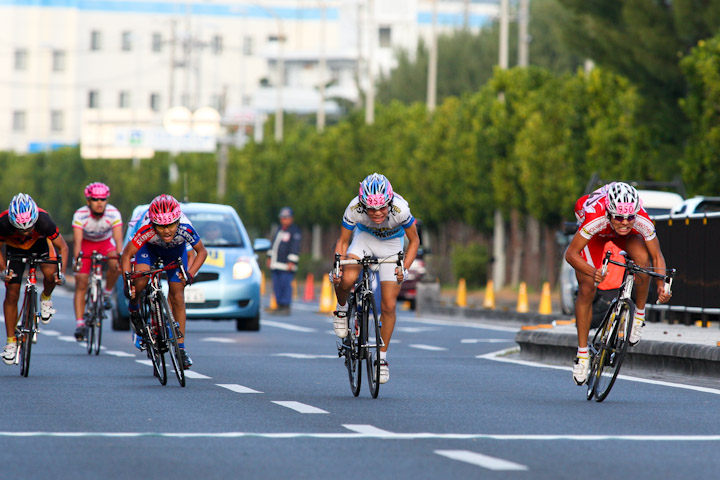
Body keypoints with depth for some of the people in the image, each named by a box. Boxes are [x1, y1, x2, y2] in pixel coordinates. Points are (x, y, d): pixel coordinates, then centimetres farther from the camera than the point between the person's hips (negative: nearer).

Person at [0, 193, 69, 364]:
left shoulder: (43, 221, -37)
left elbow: (62, 247, -21)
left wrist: (61, 272, -32)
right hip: (15, 248, 1)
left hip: (40, 243, -1)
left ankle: (46, 299, 3)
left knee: (50, 273, -30)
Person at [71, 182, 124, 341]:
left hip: (105, 242, 0)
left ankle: (107, 293, -6)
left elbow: (118, 239, -35)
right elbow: (77, 240, -36)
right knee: (81, 285, -10)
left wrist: (120, 255, -51)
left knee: (115, 265, -32)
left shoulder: (113, 213, -26)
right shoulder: (80, 215, -28)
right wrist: (77, 258, -52)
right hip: (86, 243, 0)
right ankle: (79, 323, -8)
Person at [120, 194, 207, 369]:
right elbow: (126, 255, -28)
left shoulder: (185, 229, -38)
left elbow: (202, 252, -19)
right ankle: (134, 310, 5)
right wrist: (127, 284, -35)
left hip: (175, 250, 1)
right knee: (140, 281, -29)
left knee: (177, 297, -5)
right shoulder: (146, 230, -41)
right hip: (150, 247, -1)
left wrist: (190, 274, -31)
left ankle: (180, 348, 4)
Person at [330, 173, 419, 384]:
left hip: (391, 244, 0)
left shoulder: (400, 209, -35)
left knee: (388, 305, -8)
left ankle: (382, 357, 9)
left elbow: (414, 241, -16)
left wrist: (404, 269, -27)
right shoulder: (354, 208, -32)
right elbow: (343, 242, -14)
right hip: (365, 238, 1)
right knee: (347, 279, -30)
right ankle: (341, 309, 4)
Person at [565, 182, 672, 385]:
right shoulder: (595, 218, -43)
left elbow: (657, 256, -26)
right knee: (586, 289, -12)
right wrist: (592, 272, -54)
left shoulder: (642, 221, -38)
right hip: (595, 235, -1)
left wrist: (661, 285, -43)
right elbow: (571, 254, -36)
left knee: (643, 258, -32)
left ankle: (639, 315, -9)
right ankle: (582, 353, 3)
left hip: (624, 236, 1)